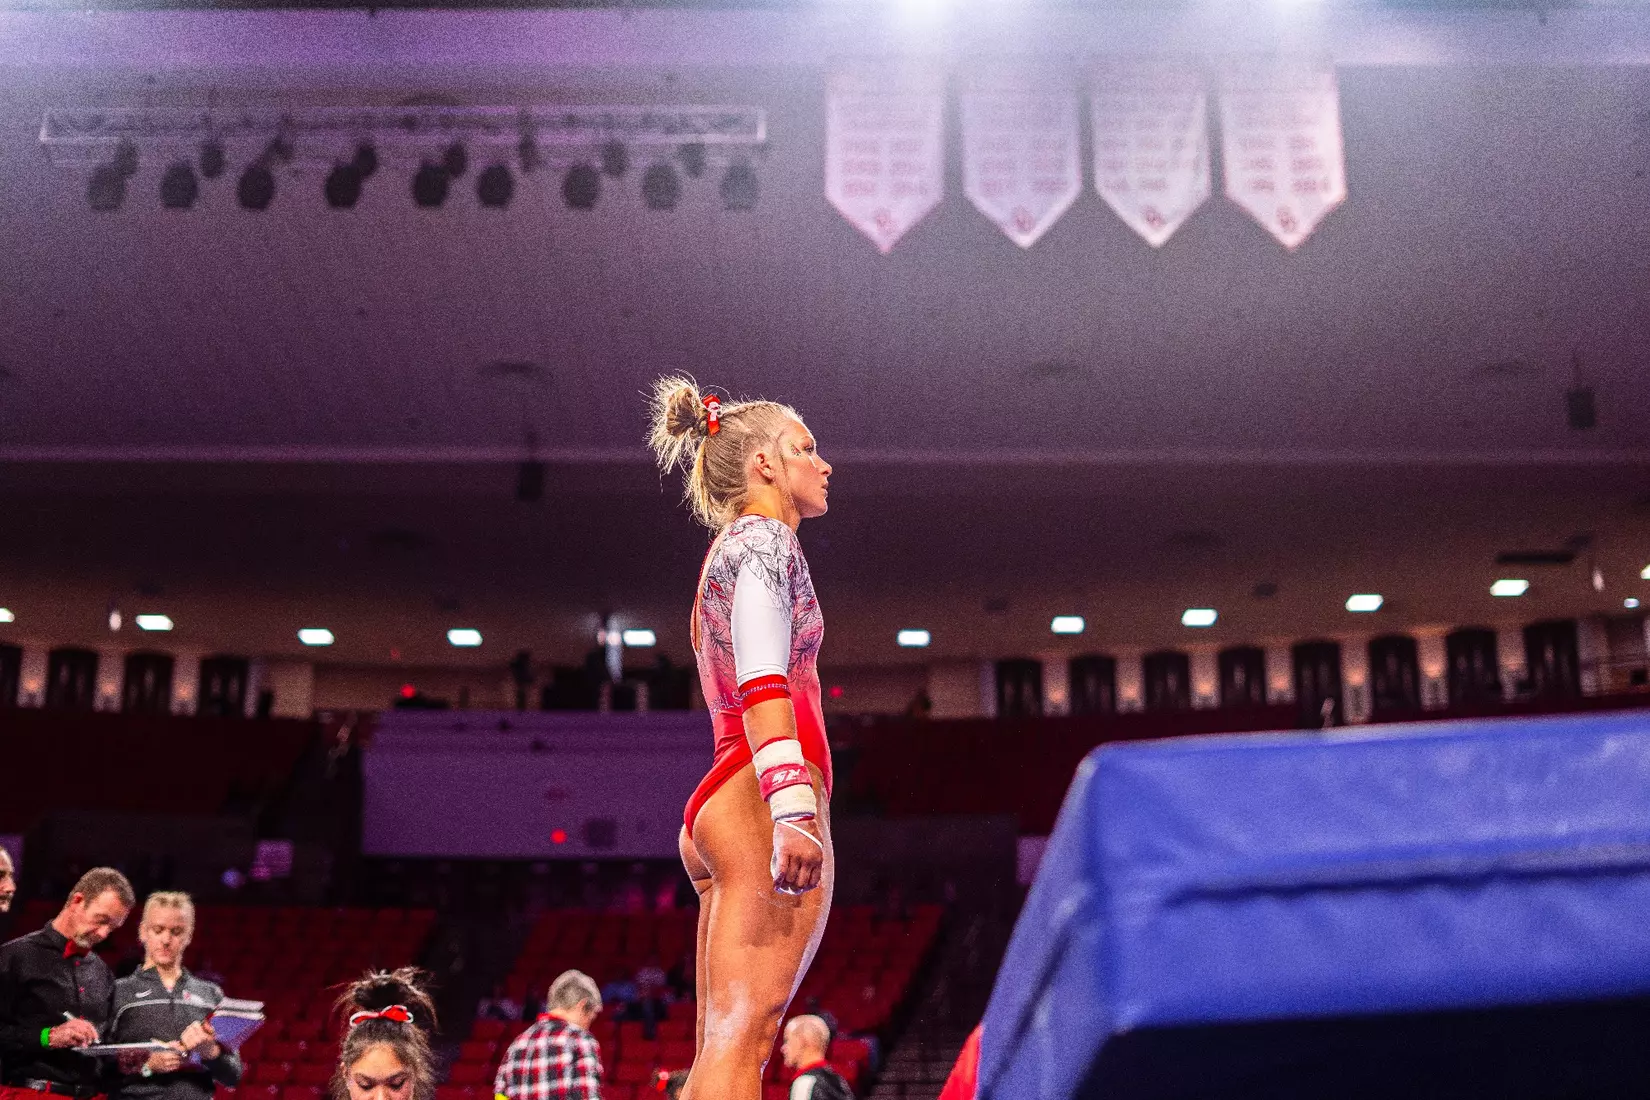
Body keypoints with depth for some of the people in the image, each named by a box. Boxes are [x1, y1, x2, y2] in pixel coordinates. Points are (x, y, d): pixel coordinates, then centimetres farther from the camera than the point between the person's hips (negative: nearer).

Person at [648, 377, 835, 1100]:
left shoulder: (730, 549, 29)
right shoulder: (763, 539, 0)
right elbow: (763, 682, -16)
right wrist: (793, 805, -27)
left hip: (723, 803, 10)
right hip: (763, 801, -10)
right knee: (742, 1036, -18)